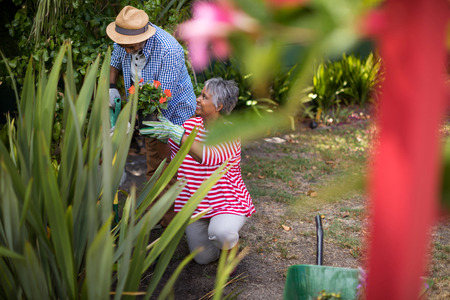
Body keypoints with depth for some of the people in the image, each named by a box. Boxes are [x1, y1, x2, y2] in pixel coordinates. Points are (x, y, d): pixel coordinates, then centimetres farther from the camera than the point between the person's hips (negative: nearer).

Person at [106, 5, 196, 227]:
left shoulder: (168, 50, -33)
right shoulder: (123, 42, -11)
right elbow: (114, 63, 12)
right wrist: (111, 88, -7)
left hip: (175, 114, -7)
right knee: (153, 170, 20)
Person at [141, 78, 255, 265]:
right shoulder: (190, 125, 0)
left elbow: (209, 157, -39)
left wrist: (176, 133, -44)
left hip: (227, 201, -5)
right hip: (195, 203, 5)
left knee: (219, 232, -37)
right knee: (204, 258, 7)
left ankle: (231, 247, 0)